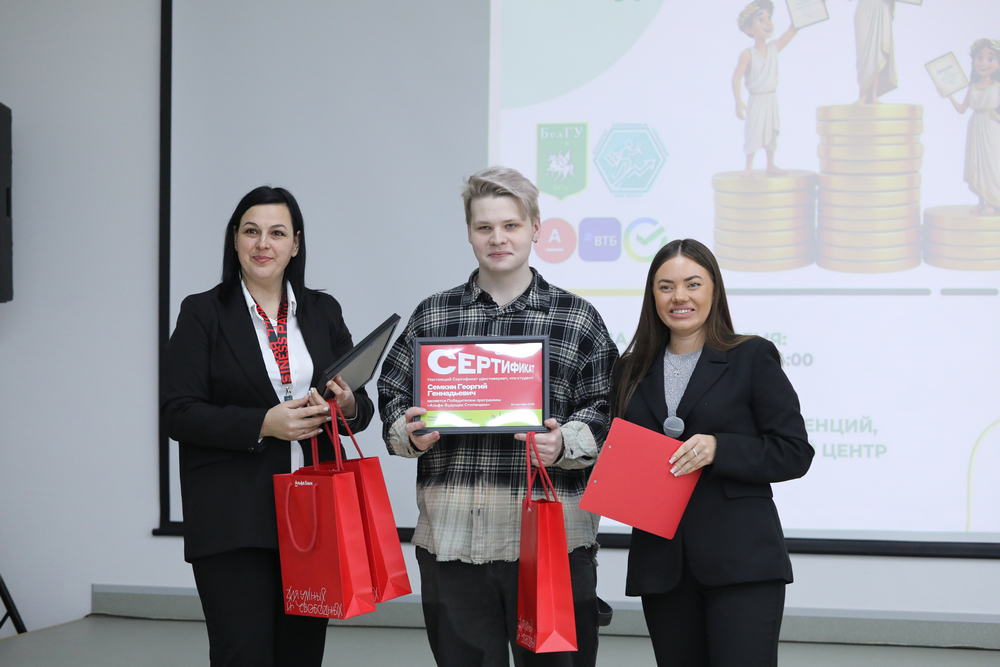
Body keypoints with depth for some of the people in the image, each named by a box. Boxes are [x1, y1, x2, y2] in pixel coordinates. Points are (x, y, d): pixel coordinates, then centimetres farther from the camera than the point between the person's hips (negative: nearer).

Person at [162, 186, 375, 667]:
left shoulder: (323, 312, 13)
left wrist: (348, 406, -10)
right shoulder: (204, 313, 2)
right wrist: (264, 425, -18)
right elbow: (180, 414, -6)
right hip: (232, 519, -4)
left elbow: (362, 407, 14)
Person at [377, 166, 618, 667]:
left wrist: (564, 444, -15)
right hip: (453, 534, 2)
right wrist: (410, 434, -7)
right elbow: (393, 393, 14)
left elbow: (605, 410, 4)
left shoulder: (578, 319, 7)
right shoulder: (432, 316, 13)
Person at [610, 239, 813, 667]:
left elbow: (795, 453, -3)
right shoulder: (632, 370, 15)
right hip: (661, 565, 4)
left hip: (742, 564, -4)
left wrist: (719, 448, -17)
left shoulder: (753, 357, 1)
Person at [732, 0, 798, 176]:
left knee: (771, 132, 13)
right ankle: (749, 167, 4)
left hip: (772, 99, 5)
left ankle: (771, 166, 24)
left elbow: (792, 31, -1)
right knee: (753, 132, -5)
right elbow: (736, 78, -19)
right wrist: (739, 102, -26)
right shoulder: (748, 54, -17)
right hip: (756, 101, -5)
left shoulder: (774, 48, -2)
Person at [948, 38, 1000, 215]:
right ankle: (981, 202, 15)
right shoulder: (973, 88, 7)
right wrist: (950, 96, 2)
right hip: (976, 130, 4)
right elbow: (962, 109, 11)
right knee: (977, 164, 6)